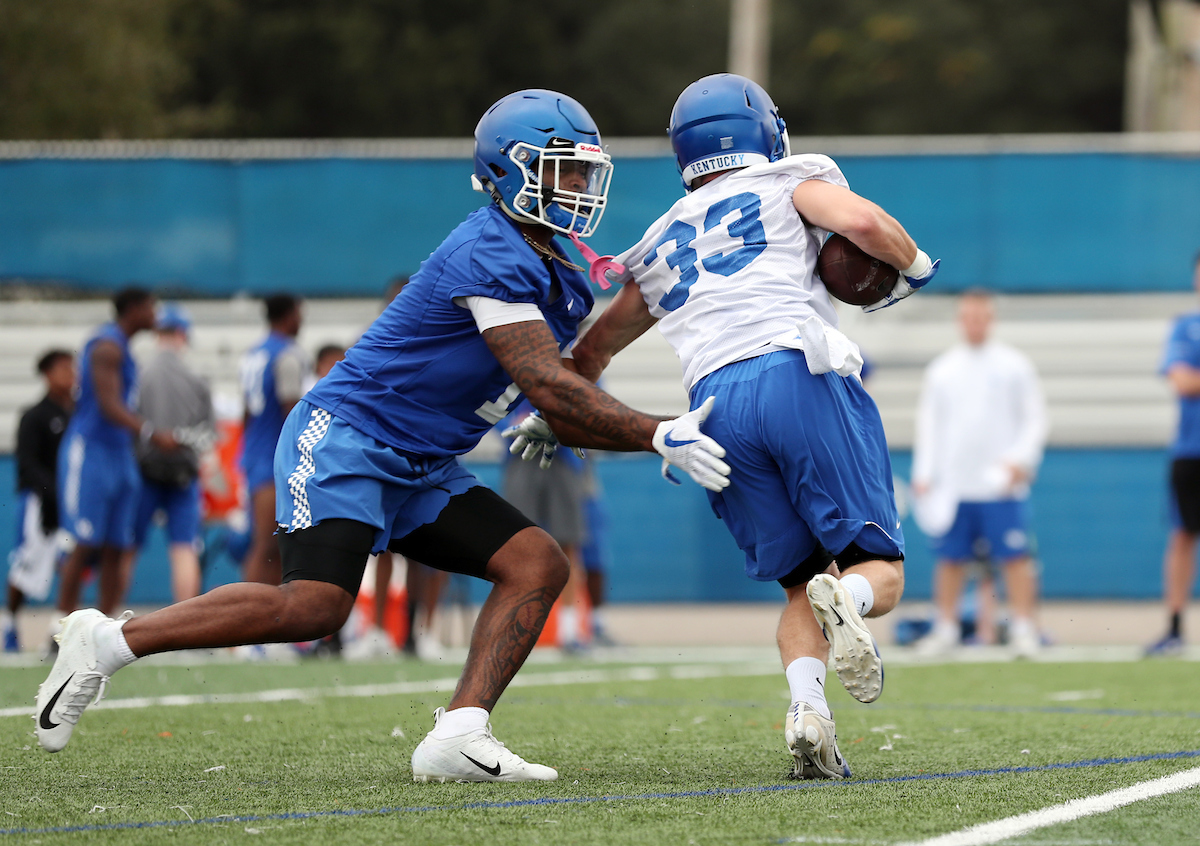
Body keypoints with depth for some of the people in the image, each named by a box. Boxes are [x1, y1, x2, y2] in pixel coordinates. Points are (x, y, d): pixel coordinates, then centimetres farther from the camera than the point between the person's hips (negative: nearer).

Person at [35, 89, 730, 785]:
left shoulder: (561, 283, 14)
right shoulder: (491, 255, -17)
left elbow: (559, 415, 17)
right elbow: (548, 386, -23)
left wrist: (668, 434, 3)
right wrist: (660, 438, -24)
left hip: (419, 468, 10)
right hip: (348, 435, -10)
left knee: (539, 565, -5)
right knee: (313, 606, -23)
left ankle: (458, 736, -14)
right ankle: (108, 642, -9)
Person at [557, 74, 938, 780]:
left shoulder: (662, 245, 29)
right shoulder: (787, 183, 17)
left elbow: (593, 349, 38)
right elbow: (862, 222, -5)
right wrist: (915, 266, 15)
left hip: (719, 403, 4)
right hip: (799, 373, -3)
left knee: (802, 580, 13)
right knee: (879, 571, 1)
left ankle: (806, 706, -16)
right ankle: (847, 601, -37)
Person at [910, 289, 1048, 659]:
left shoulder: (1014, 366, 4)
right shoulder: (941, 369, 12)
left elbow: (1034, 420, 3)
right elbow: (928, 424, 13)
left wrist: (1020, 460, -11)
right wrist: (923, 474, 5)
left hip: (1001, 486, -3)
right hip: (952, 486, 3)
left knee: (1014, 556, -7)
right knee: (950, 557, 4)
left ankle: (1024, 628, -2)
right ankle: (946, 628, 13)